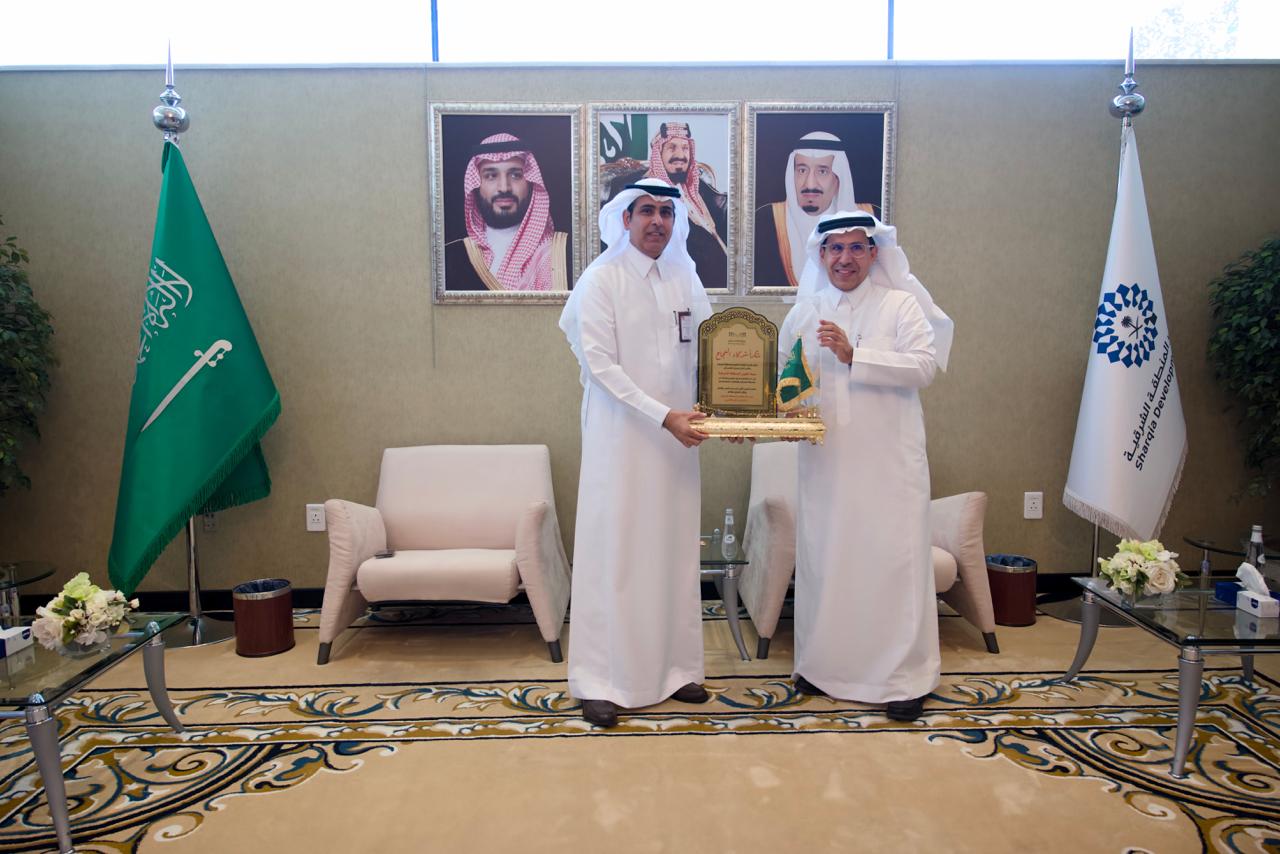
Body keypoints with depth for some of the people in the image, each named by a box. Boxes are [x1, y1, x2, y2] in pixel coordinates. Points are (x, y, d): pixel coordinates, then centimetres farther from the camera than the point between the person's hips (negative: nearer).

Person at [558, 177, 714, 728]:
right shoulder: (601, 280, -7)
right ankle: (601, 682, 11)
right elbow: (601, 366, -13)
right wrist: (664, 415, -19)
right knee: (614, 553, 0)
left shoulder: (684, 278, 9)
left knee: (675, 550, 11)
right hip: (621, 435, -5)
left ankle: (674, 667, 25)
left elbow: (705, 351, 12)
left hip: (676, 435, 5)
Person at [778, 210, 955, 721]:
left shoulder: (901, 304, 0)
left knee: (894, 560, 0)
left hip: (888, 459, -3)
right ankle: (824, 664, 26)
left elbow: (925, 366, -12)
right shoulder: (805, 312, 10)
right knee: (823, 560, 10)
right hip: (825, 458, 3)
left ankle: (904, 676, 13)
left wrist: (854, 357, -20)